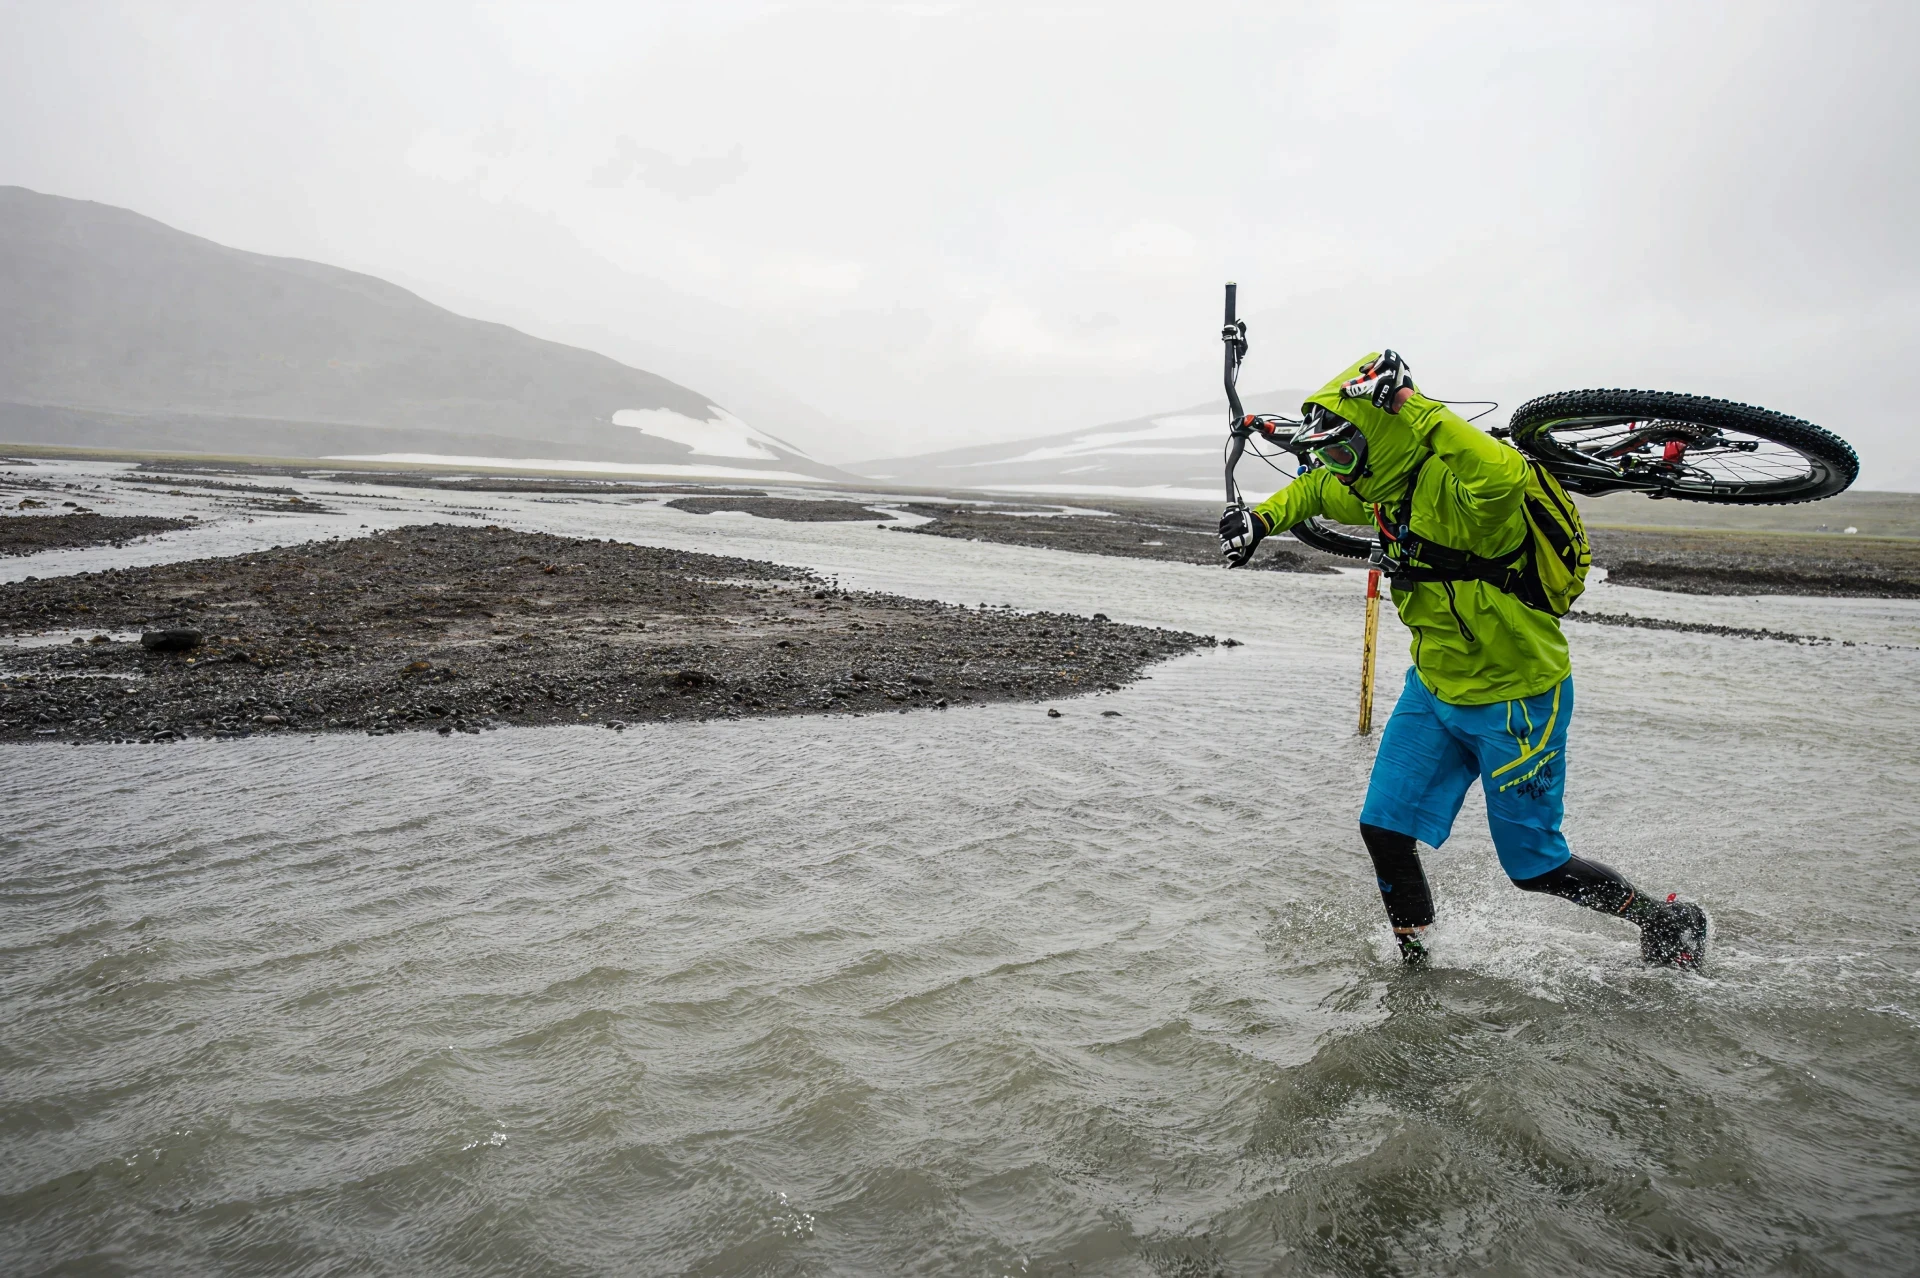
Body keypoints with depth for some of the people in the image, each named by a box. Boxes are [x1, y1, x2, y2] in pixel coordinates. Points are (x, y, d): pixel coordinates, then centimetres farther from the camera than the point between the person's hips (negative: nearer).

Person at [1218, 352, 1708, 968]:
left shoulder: (1454, 490, -28)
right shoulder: (1382, 488, -2)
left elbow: (1503, 474, -53)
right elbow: (1314, 488, 19)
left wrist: (1412, 405, -46)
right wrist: (1261, 518, 2)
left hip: (1514, 701, -8)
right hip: (1434, 688, 8)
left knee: (1534, 866, 6)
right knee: (1384, 827, 5)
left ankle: (1667, 921, 31)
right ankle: (1414, 963, 24)